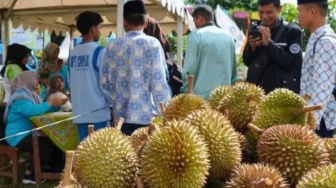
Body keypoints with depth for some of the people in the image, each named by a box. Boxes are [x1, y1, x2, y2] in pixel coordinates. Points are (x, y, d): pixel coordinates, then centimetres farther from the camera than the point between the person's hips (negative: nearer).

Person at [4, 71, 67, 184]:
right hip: (18, 136, -9)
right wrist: (50, 103, -24)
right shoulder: (19, 97, -18)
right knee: (46, 146, -24)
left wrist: (57, 104, 1)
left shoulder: (31, 94, 13)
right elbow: (33, 111, -34)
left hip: (29, 132, 9)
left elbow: (44, 109, 18)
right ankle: (29, 175, -11)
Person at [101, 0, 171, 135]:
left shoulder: (113, 46, 5)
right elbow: (158, 81, -10)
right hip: (145, 113, -3)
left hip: (122, 113, 3)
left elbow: (105, 81, 7)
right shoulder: (152, 44, -5)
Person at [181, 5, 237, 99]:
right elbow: (233, 69, 16)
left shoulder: (196, 35, -5)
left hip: (201, 95, -5)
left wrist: (186, 91, 1)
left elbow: (189, 69, -10)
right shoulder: (228, 36, 11)